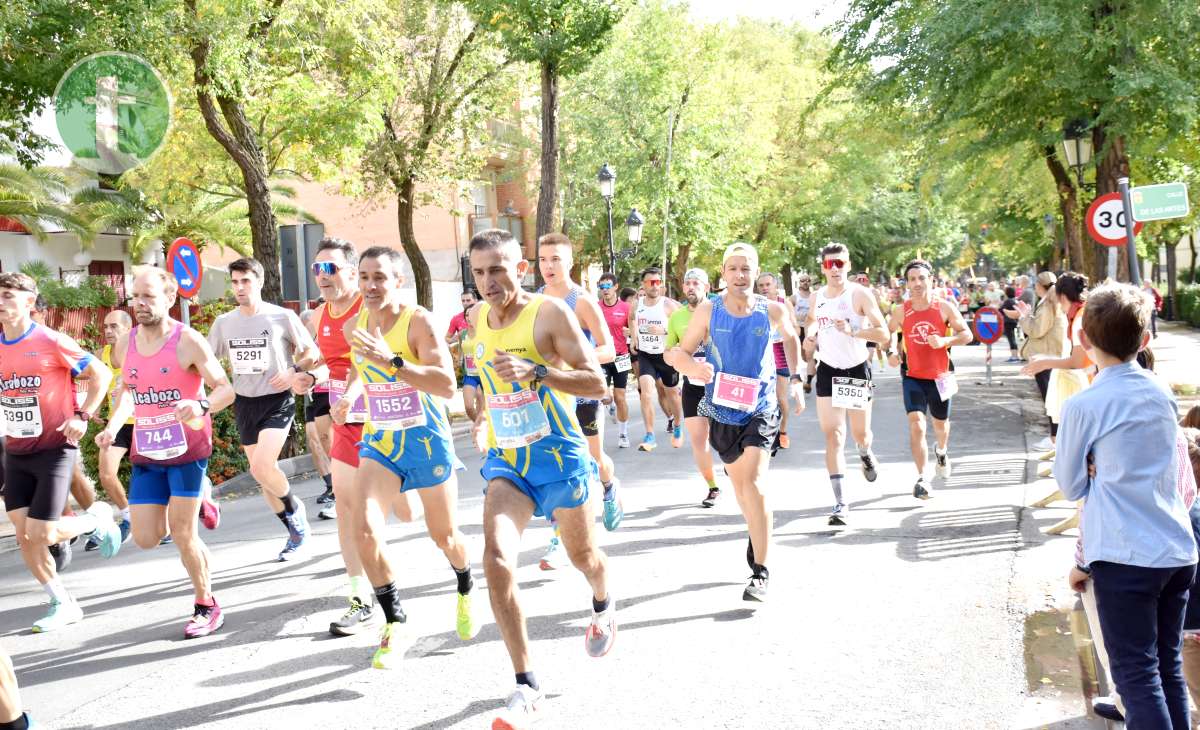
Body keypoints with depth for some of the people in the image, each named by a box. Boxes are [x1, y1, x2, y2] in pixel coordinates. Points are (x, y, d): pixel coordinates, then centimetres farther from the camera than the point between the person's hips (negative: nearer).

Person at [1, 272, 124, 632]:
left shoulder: (51, 342, -12)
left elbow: (101, 374, -6)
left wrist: (83, 416, -14)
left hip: (54, 449, -6)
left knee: (41, 534, -10)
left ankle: (97, 518, 19)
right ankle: (63, 604, 16)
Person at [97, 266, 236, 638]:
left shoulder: (188, 341, -12)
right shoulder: (124, 345, 5)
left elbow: (226, 389, -13)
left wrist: (200, 406, -34)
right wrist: (113, 426, 3)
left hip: (187, 448, -5)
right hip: (145, 452, 5)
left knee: (182, 534, -7)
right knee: (146, 539, 1)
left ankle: (207, 607, 12)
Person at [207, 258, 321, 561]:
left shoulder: (282, 317, -8)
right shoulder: (223, 322, 4)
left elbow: (312, 353, -1)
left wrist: (294, 371, -19)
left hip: (277, 401, -5)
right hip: (245, 404, 6)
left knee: (262, 467, -23)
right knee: (260, 473, 10)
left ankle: (294, 508, 7)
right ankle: (296, 531, 28)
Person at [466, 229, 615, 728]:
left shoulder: (549, 312, -14)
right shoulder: (478, 319, 5)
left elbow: (597, 383, -18)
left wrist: (535, 372, -30)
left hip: (559, 456, -4)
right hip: (505, 460, 4)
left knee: (582, 556, 16)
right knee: (496, 557, -19)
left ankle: (603, 609, 55)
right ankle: (527, 688, -13)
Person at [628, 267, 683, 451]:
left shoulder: (669, 305, -15)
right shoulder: (637, 304, -2)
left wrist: (664, 330, -28)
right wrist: (634, 338, 10)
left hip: (666, 355, -2)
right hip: (645, 355, 2)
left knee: (671, 393, 14)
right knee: (645, 390, -17)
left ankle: (678, 428, 40)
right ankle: (649, 436, -15)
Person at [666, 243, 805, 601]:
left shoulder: (773, 310, -6)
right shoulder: (708, 311, -8)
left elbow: (790, 337, 16)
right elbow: (679, 352, -7)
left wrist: (796, 378, 8)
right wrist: (691, 366, -29)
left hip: (761, 409, -2)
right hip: (722, 410, 2)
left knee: (754, 482, -19)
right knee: (739, 481, 19)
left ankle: (761, 572, -16)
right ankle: (757, 533, 48)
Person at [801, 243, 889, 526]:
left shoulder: (860, 294, -12)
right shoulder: (816, 297, 2)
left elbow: (883, 333, -15)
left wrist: (853, 331, -30)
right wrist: (809, 335, 4)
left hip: (857, 369, -2)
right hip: (827, 370, 2)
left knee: (860, 433, 12)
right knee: (832, 436, -8)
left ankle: (866, 454, 52)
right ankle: (840, 504, -10)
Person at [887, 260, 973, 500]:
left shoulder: (944, 307, -6)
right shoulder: (901, 312, -3)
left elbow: (967, 335, -4)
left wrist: (945, 341, -22)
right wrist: (891, 353, -7)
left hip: (940, 376, 1)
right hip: (913, 377, -1)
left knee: (940, 423, 19)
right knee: (916, 425, -16)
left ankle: (941, 451, 55)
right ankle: (921, 479, -11)